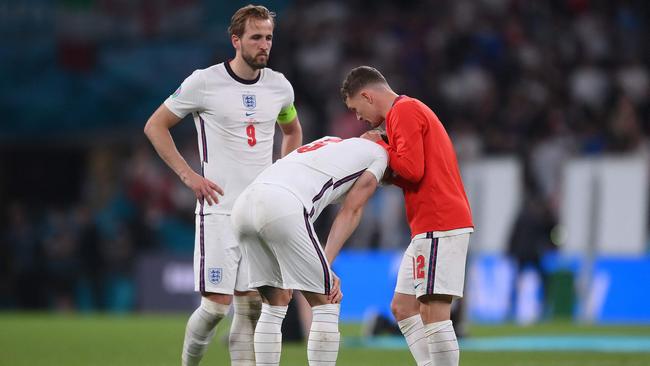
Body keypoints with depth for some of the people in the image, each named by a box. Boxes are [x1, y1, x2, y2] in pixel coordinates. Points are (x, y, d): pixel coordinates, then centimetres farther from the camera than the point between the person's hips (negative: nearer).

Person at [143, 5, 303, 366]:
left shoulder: (279, 86, 7)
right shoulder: (204, 82, -8)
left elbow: (292, 131, 28)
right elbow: (155, 126, 1)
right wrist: (189, 175, -6)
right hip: (220, 210, -5)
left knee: (252, 305, 2)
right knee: (217, 304, -10)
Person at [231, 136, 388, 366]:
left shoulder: (331, 143, 37)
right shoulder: (378, 154, 18)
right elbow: (350, 212, 10)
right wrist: (327, 266, 5)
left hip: (244, 203, 8)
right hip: (281, 208, -8)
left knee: (275, 302, 20)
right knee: (325, 304, 4)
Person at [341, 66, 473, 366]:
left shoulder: (405, 111, -8)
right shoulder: (409, 110, 23)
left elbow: (413, 169, -18)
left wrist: (379, 147, -4)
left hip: (439, 227, -11)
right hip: (429, 228, 11)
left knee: (433, 313, -12)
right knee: (403, 307, 11)